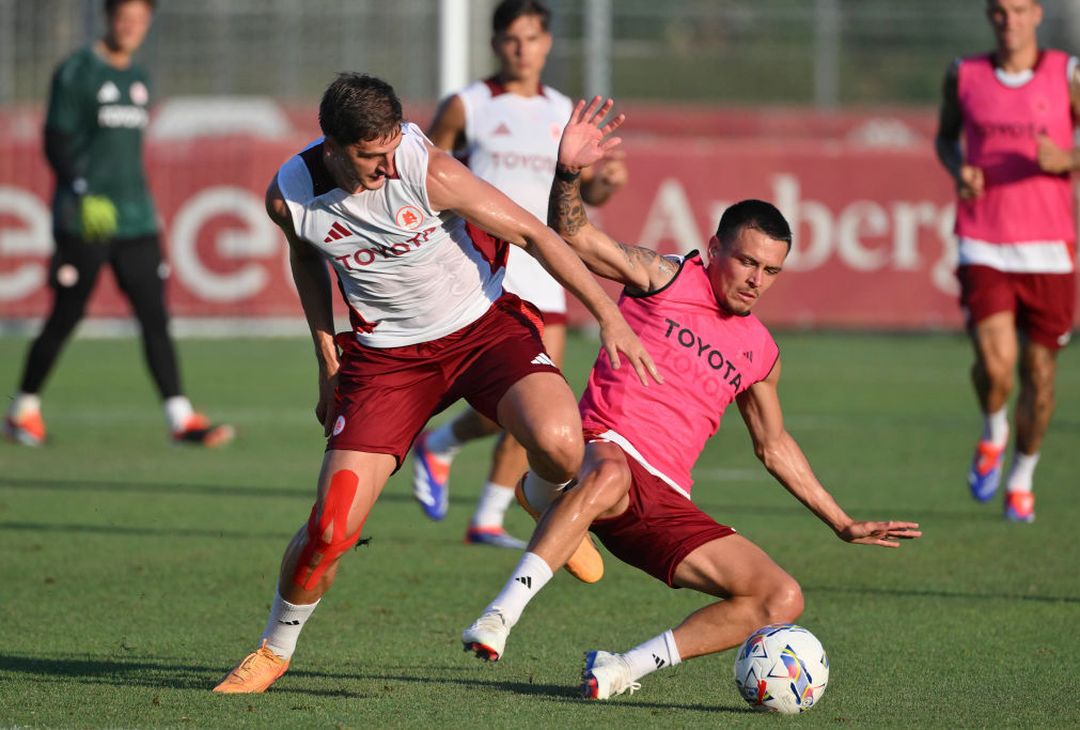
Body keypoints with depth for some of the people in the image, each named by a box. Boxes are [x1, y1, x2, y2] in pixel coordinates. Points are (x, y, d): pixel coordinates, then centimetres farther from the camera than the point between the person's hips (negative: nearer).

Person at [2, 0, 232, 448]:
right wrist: (83, 194, -22)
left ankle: (181, 419, -10)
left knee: (155, 317, -4)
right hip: (84, 222, -6)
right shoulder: (76, 72, -4)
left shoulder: (139, 78, 16)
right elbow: (56, 143, -9)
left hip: (135, 221, 6)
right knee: (65, 318, 0)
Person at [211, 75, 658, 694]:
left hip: (484, 327, -1)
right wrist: (328, 363, 11)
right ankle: (275, 649, 18)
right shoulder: (289, 196, -14)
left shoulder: (429, 172, -24)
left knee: (559, 445, -30)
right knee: (332, 527, -11)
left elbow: (532, 234, -15)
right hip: (386, 356, 1)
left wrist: (610, 316, -15)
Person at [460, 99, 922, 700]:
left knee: (783, 600, -9)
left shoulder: (760, 353, 20)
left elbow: (775, 447, 33)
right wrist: (569, 173, -28)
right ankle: (499, 618, -44)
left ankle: (626, 667, -11)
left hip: (664, 506, 6)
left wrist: (844, 525, 33)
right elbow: (575, 234, -7)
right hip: (603, 451, -6)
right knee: (608, 475, -44)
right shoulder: (666, 279, 5)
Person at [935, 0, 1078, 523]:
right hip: (983, 247, 0)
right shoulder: (964, 76, 4)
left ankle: (1022, 480, 29)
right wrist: (959, 171, -1)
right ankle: (992, 436, 17)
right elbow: (946, 136, 21)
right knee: (995, 364, -17)